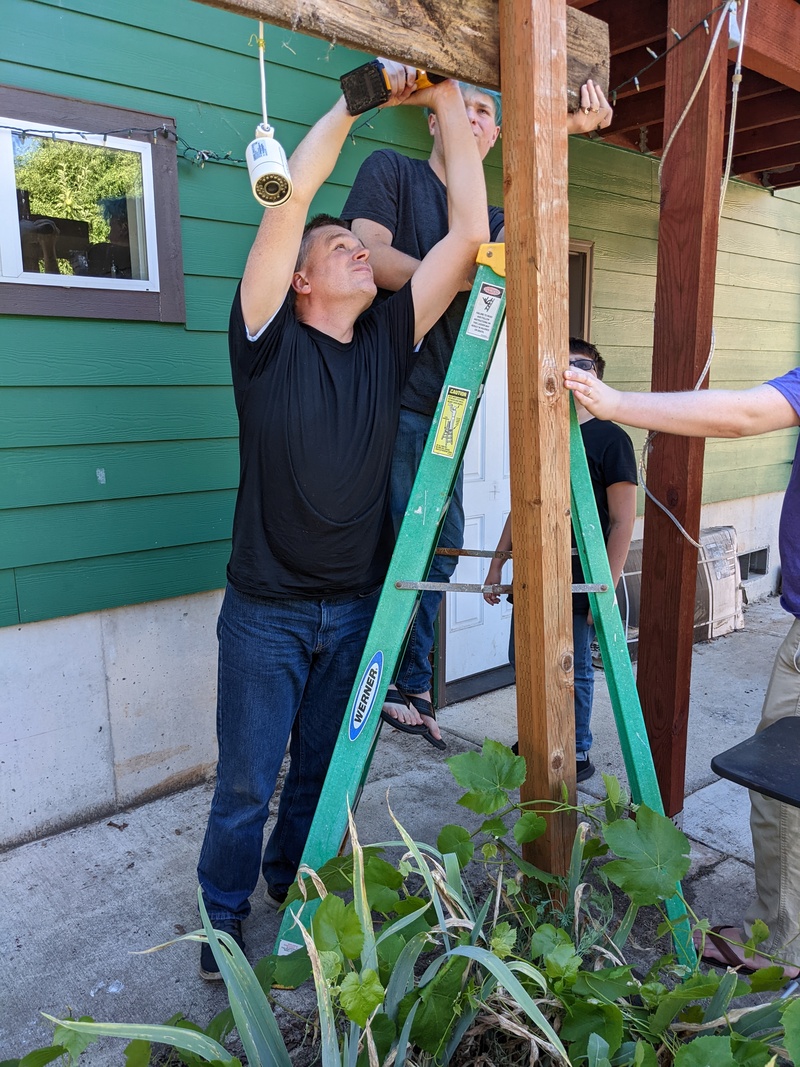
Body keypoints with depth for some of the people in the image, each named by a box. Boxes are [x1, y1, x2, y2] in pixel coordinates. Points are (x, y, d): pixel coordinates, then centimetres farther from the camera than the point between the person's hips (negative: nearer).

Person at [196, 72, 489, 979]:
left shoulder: (387, 342, 4)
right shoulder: (268, 341, -7)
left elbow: (468, 234, -1)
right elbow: (292, 194, -17)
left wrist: (448, 105, 1)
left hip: (355, 608, 4)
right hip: (267, 609, -3)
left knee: (322, 775, 18)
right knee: (246, 784, 8)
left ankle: (293, 889, 42)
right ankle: (223, 915, 33)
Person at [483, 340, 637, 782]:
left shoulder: (610, 439, -8)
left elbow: (622, 521, -10)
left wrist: (607, 587, -15)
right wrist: (497, 564, 12)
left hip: (579, 581, -6)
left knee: (573, 672, 5)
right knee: (522, 661, 14)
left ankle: (577, 756, 24)